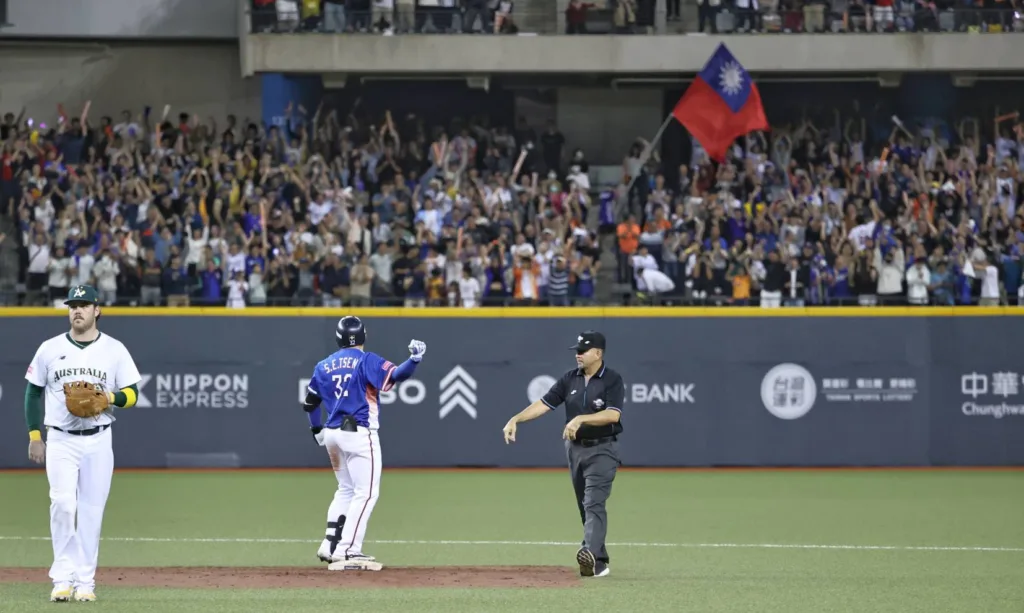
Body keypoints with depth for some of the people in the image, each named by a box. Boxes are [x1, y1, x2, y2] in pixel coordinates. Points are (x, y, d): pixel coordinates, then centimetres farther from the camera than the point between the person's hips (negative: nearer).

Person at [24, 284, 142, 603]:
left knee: (91, 511, 1)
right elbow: (34, 393, 10)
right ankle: (63, 577, -10)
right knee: (63, 504, -14)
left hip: (98, 441, 0)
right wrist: (34, 436, 5)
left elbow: (132, 394, 3)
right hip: (60, 441, 0)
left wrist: (110, 397, -18)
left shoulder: (115, 350, 3)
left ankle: (85, 580, 7)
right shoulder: (49, 349, 5)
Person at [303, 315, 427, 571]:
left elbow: (309, 404, 18)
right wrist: (414, 358, -30)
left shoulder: (323, 366, 12)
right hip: (359, 434, -7)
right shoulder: (366, 360, -5)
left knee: (346, 490, 22)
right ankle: (347, 552, -15)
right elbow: (394, 375, -22)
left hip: (332, 435, 7)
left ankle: (330, 545, 18)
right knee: (366, 493, -6)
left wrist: (317, 430, 31)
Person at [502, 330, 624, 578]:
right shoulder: (570, 379, 6)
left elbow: (613, 414, -22)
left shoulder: (612, 380, -9)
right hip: (575, 448, 6)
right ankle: (601, 562, 15)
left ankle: (592, 554, -31)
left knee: (594, 503, -19)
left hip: (602, 450, -6)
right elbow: (544, 404, 2)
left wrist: (581, 419, -32)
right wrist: (515, 419, -10)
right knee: (585, 507, 8)